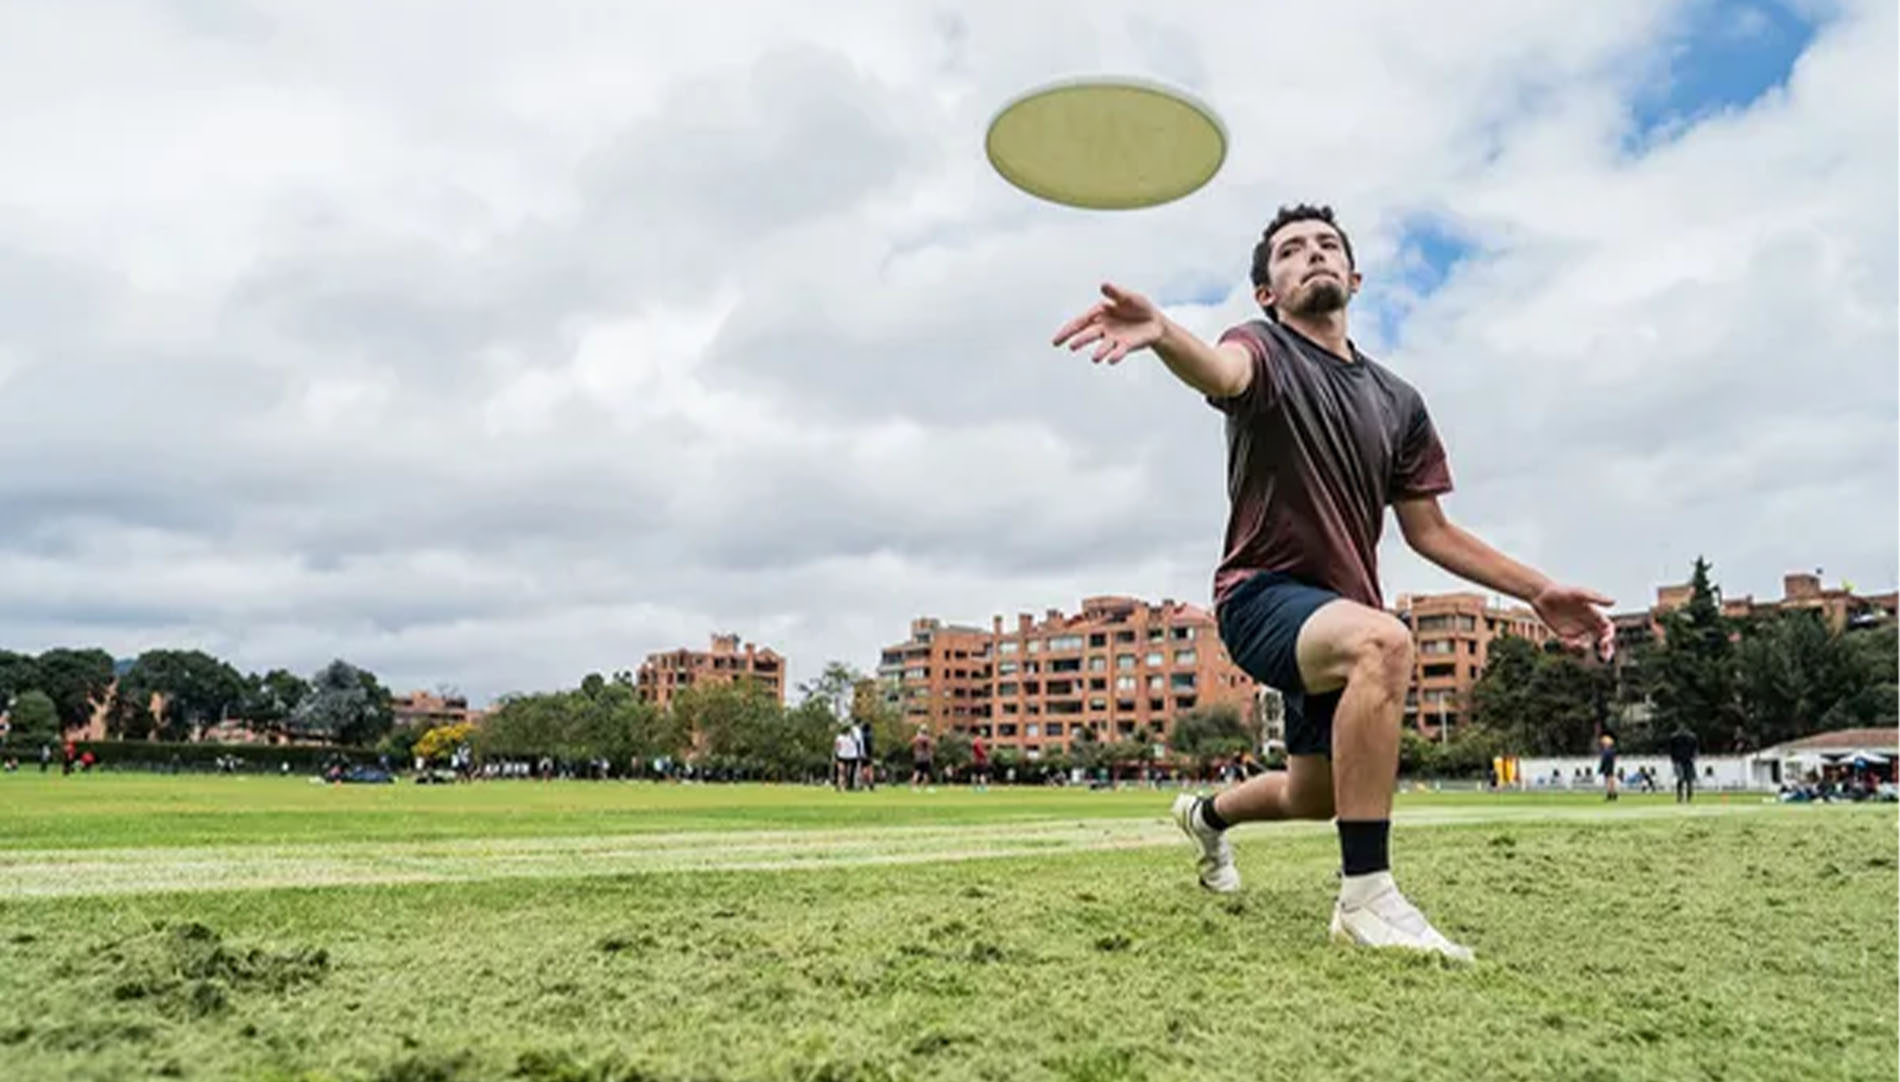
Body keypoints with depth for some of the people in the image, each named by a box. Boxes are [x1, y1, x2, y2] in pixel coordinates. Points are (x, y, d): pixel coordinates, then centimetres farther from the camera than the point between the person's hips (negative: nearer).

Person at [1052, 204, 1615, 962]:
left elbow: (1429, 530, 13)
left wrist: (1538, 592, 4)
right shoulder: (1266, 352, -9)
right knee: (1384, 640, -39)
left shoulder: (1397, 402, 9)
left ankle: (1208, 814, 54)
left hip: (1340, 612, 7)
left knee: (1313, 797, 19)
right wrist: (1161, 333, -59)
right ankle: (1366, 896, -31)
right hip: (1263, 594, -7)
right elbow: (1220, 370, -35)